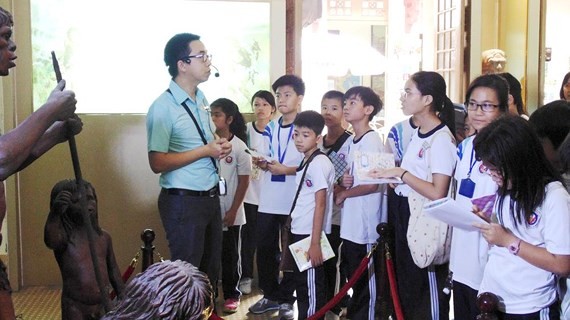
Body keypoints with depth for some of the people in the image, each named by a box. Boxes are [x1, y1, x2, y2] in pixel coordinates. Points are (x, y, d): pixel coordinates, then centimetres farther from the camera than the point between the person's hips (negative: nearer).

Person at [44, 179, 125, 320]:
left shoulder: (104, 237, 6)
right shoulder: (64, 237, -12)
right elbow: (50, 241, -37)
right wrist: (55, 213, -53)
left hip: (103, 305, 5)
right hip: (75, 307, -5)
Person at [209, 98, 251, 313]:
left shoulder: (239, 147, -8)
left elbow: (244, 181, -5)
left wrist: (233, 211, -8)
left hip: (230, 213, -2)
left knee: (230, 256, 9)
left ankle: (232, 295, 23)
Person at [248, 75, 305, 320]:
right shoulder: (270, 128, 11)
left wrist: (285, 170, -20)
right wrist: (262, 164, -4)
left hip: (294, 201, -6)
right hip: (268, 200, 6)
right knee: (265, 249, 10)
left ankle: (286, 299, 19)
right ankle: (271, 295, 25)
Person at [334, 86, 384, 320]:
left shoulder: (371, 140, -14)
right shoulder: (351, 141, 12)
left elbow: (373, 184, -20)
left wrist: (343, 194, -7)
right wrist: (344, 182, -1)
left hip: (365, 224, -9)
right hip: (349, 223, 9)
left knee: (366, 280, 3)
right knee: (353, 277, 18)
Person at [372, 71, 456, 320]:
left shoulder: (441, 138, -17)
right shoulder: (418, 133, 10)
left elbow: (437, 193, -23)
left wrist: (400, 173, -19)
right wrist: (387, 172, 1)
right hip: (404, 218, 9)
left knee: (426, 295, 5)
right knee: (405, 290, 19)